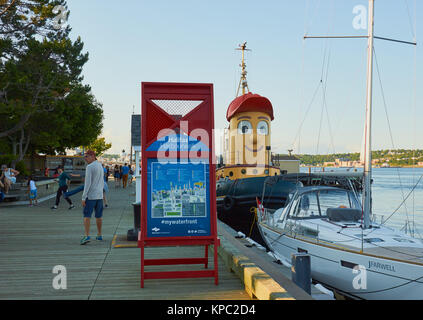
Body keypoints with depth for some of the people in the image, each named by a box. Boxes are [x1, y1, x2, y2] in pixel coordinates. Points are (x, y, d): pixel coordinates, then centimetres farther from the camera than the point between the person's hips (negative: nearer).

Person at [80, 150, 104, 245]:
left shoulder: (89, 167, -11)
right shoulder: (100, 166, 15)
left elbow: (87, 183, -16)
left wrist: (83, 197, -14)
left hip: (91, 196, -7)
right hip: (100, 195, 8)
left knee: (87, 216, -7)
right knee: (99, 216, 14)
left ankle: (87, 236, -16)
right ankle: (99, 235, 22)